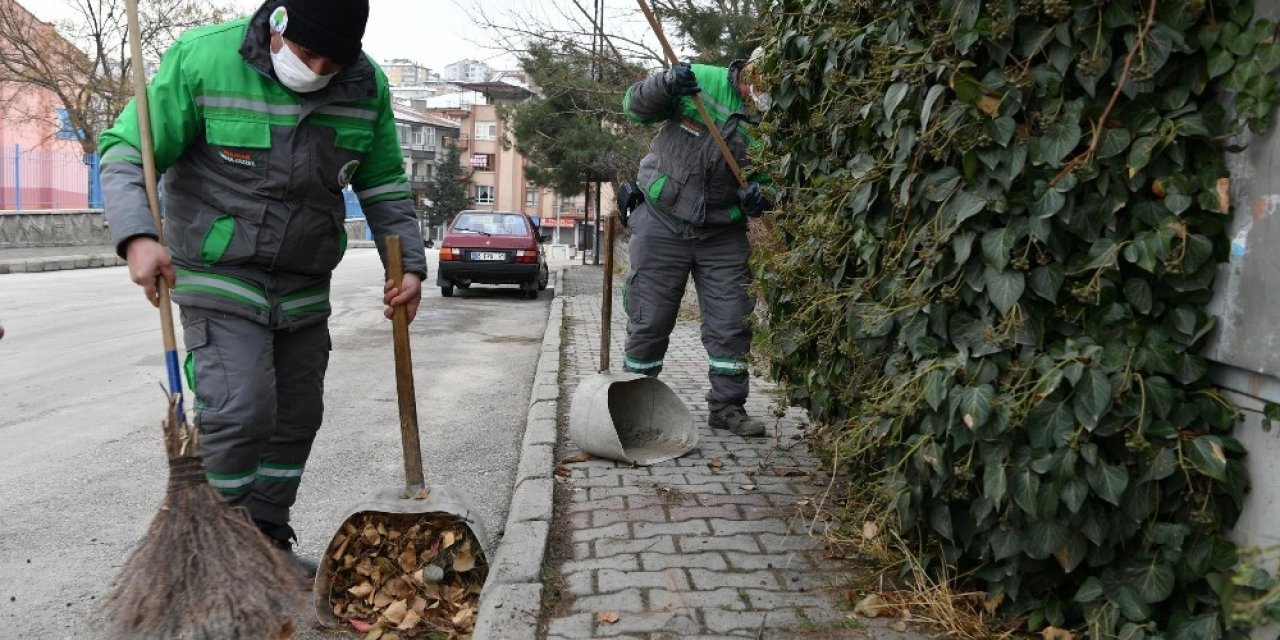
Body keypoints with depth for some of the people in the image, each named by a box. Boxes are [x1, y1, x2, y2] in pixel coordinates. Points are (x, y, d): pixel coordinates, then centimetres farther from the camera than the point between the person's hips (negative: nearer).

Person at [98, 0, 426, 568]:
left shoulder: (366, 87, -4)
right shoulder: (203, 58, -15)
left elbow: (384, 186, 8)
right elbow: (125, 151, -12)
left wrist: (409, 263, 0)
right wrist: (137, 236, -28)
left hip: (304, 288, 5)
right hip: (221, 280, -5)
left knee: (297, 419, 11)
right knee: (240, 413, -15)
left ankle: (268, 541, 29)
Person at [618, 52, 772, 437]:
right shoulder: (703, 81, -10)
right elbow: (635, 106, -5)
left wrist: (758, 199, -19)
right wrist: (665, 84, -26)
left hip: (724, 235, 2)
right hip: (661, 224, -2)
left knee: (731, 325, 3)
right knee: (649, 320, 5)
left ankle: (727, 407, 18)